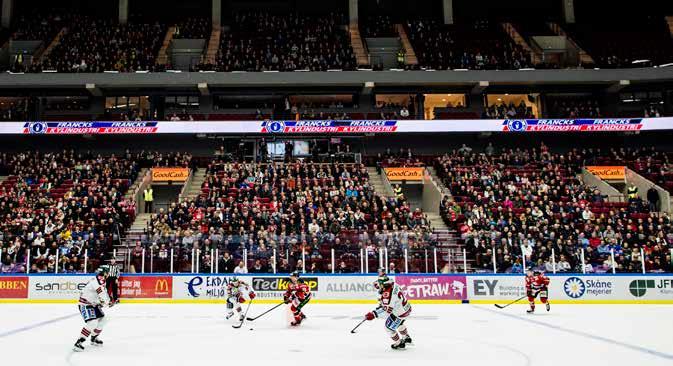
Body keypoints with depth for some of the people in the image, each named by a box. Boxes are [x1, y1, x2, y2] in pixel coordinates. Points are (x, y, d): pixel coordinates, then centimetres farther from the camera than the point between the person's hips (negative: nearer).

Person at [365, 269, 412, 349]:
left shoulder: (388, 292, -33)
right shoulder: (393, 284, -5)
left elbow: (387, 309, -35)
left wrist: (373, 314, -36)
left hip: (400, 313, -9)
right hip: (407, 308, 9)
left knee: (389, 326, 10)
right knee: (399, 323, 35)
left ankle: (399, 343, 23)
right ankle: (407, 338, 54)